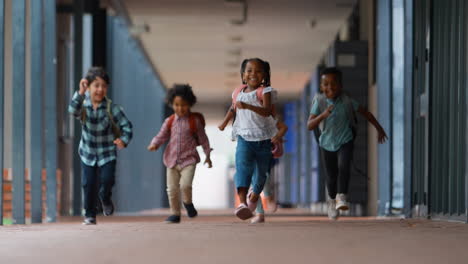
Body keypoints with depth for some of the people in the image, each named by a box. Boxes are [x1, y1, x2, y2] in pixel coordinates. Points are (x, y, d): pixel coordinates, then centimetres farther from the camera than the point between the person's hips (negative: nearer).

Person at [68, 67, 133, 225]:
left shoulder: (111, 108, -12)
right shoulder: (83, 105, -10)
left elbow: (126, 126, -11)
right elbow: (73, 110, -32)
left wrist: (123, 140, -30)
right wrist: (80, 93, -44)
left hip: (107, 152, -1)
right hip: (88, 152, 1)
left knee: (107, 179, -14)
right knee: (88, 184, 0)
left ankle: (105, 198, 22)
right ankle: (89, 215, 16)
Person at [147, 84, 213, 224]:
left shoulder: (195, 120, -1)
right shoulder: (170, 121, 6)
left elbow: (203, 139, 7)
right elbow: (161, 136, 8)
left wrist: (208, 155, 10)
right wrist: (154, 144, -14)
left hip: (188, 159, -3)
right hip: (172, 160, 3)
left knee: (185, 184, -21)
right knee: (172, 189, 4)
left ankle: (188, 202, 10)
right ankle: (175, 214, 18)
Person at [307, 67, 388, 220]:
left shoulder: (347, 101, -12)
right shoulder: (319, 102, -15)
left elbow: (365, 113, 3)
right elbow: (310, 125, -22)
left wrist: (379, 128, 11)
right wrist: (323, 115, -39)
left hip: (345, 141, -1)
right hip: (327, 143, 1)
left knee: (343, 167, -26)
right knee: (331, 176, 11)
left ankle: (341, 197, -22)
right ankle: (332, 200, 36)